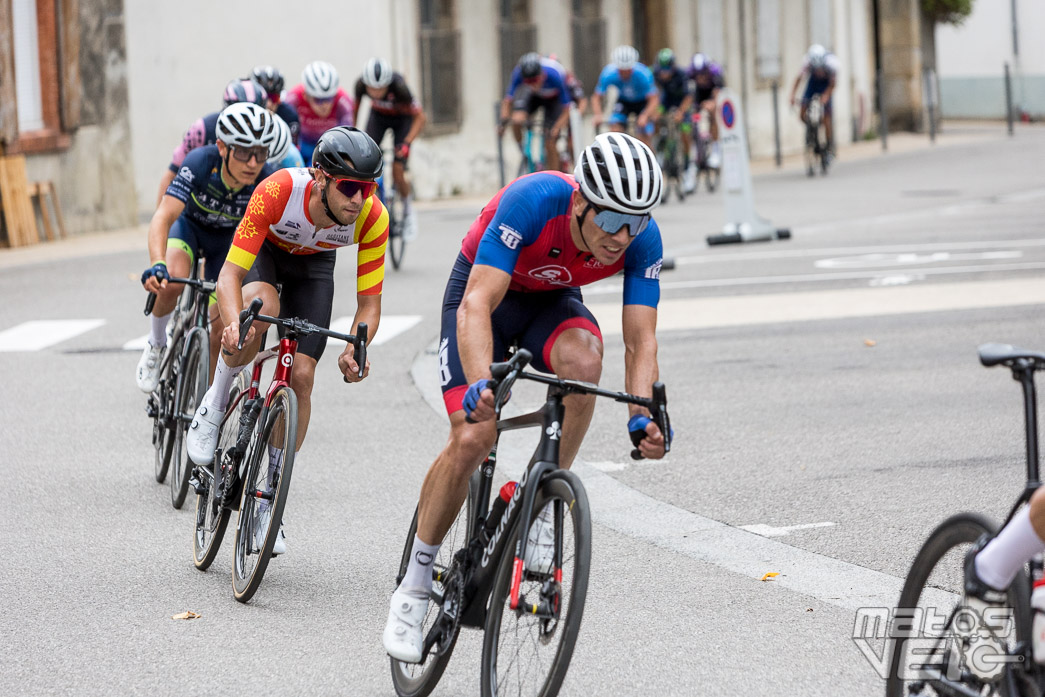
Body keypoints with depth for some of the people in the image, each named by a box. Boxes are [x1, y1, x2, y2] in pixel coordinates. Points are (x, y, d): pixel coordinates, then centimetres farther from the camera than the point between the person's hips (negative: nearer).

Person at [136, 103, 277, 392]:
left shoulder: (267, 182, -33)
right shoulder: (200, 163, -39)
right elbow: (163, 218, -46)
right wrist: (158, 265, -63)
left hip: (227, 238, 2)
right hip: (189, 224, -2)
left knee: (222, 325, -5)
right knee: (172, 282, -33)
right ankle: (156, 345, -4)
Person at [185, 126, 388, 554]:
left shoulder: (372, 219, -33)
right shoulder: (278, 192, -41)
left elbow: (369, 302, -25)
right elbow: (230, 273, -39)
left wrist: (354, 351, -45)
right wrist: (233, 323, -59)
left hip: (314, 264, 2)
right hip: (264, 250, -2)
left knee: (300, 377, -10)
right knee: (261, 307, -37)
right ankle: (214, 407, -11)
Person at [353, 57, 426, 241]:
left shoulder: (399, 87, -38)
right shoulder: (361, 84, -30)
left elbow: (420, 117, -27)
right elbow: (356, 105, -7)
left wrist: (406, 143, -37)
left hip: (402, 118, -3)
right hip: (378, 116, 3)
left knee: (397, 173, -13)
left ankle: (407, 210, 13)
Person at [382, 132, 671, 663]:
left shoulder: (643, 239, -27)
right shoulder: (533, 201, -39)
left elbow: (640, 340, -25)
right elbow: (476, 305, -44)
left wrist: (643, 416, -43)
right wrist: (482, 383, -60)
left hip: (552, 300, 3)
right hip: (483, 288, -3)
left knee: (583, 360, -33)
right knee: (473, 437, -18)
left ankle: (541, 508, -16)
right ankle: (414, 587, -1)